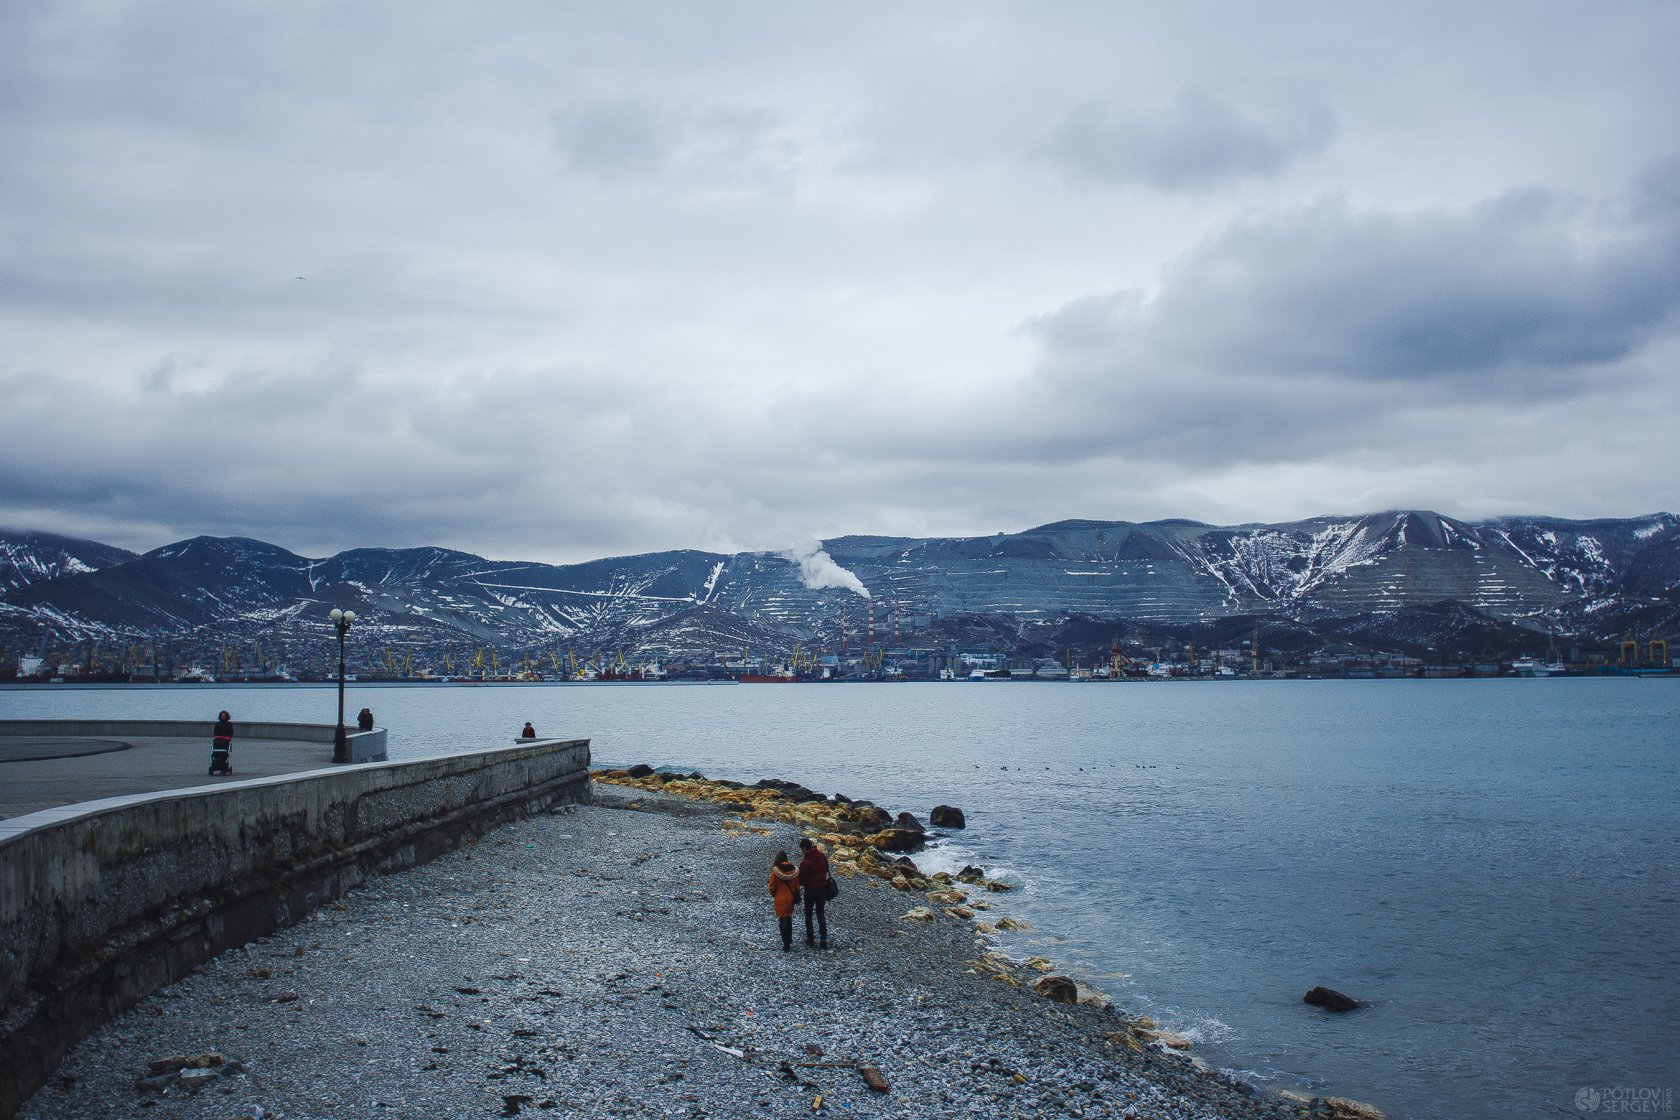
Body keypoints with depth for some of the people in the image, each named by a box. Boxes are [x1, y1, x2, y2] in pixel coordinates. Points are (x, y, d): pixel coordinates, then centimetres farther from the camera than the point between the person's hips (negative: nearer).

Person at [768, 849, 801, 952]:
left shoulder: (775, 871, -15)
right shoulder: (794, 870, -4)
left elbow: (772, 887, -9)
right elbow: (797, 886, 3)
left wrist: (773, 895, 12)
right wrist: (797, 898, 16)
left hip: (780, 900, -4)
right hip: (791, 898, 4)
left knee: (783, 921, 4)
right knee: (789, 919, 22)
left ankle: (786, 945, 3)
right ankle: (789, 941, 36)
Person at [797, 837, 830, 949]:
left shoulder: (805, 862, -22)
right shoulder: (822, 856, -5)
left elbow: (802, 880, -15)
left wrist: (801, 884, 5)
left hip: (810, 890, -5)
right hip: (822, 888, 5)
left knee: (808, 915, 12)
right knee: (821, 915, 12)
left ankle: (810, 939, 13)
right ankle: (823, 940, 4)